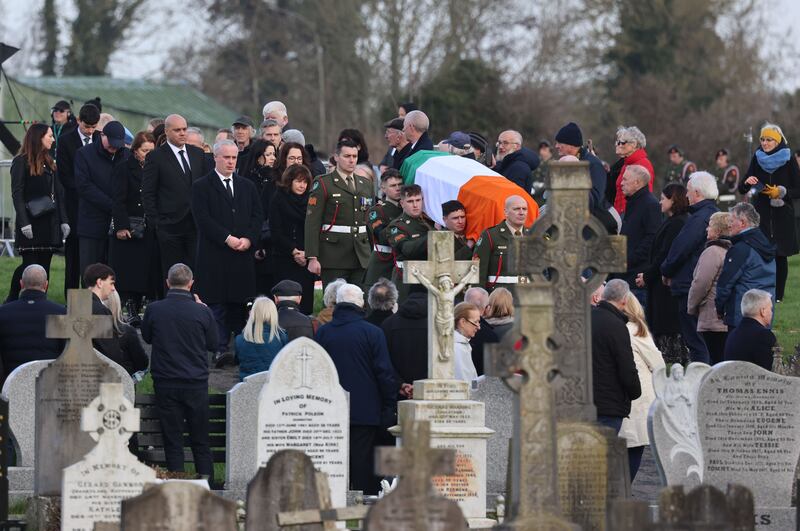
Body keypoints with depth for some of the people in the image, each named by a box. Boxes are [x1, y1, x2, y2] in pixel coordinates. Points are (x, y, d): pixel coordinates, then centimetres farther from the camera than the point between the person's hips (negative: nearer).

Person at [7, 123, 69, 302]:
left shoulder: (49, 163, 15)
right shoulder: (21, 162, -6)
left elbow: (59, 193, 14)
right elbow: (17, 194, -11)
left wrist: (64, 220, 6)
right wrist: (24, 223, -18)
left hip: (49, 222, 6)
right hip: (32, 223, -6)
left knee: (44, 265, 4)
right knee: (29, 265, -7)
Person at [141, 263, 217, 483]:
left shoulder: (153, 310, -7)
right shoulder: (202, 312, -9)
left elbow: (147, 337, 11)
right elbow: (214, 344, 5)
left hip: (165, 383, 0)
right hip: (196, 383, 0)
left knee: (172, 440, 5)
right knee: (200, 440, 9)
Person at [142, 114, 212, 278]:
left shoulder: (198, 154, 11)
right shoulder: (156, 157, -2)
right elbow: (148, 194, -2)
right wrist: (155, 222, -7)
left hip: (196, 226, 3)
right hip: (170, 226, -3)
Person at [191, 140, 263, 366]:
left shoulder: (247, 186, 17)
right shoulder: (202, 186, 2)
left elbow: (257, 216, 12)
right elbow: (203, 219, -7)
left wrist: (248, 239, -5)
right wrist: (227, 239, -14)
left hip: (243, 254, 4)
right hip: (214, 254, -4)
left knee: (238, 304, 3)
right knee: (216, 305, -7)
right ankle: (220, 349, -11)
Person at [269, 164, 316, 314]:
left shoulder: (309, 201, 11)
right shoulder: (278, 200, 2)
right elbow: (276, 232, -3)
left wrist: (306, 253, -7)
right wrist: (294, 251, -10)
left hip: (307, 259, 3)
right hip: (285, 260, -3)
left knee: (306, 302, -3)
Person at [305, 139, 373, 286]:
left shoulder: (366, 185, 16)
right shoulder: (323, 184, -1)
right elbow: (312, 222, -6)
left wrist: (372, 255, 14)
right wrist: (312, 258, -13)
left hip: (361, 256, 5)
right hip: (334, 256, -5)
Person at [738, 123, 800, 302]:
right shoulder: (757, 159, 6)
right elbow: (741, 189, 9)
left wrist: (780, 192, -16)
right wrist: (747, 183, -12)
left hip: (782, 215, -2)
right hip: (761, 215, 2)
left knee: (780, 254, 0)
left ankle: (778, 294, 7)